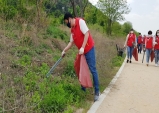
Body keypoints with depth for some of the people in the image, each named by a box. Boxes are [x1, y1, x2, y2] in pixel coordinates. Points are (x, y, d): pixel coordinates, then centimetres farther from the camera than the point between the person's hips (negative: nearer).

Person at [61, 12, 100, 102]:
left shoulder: (80, 21, -11)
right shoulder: (72, 29, 13)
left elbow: (87, 34, -18)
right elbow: (71, 42, 19)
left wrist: (82, 47, -22)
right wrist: (64, 50, 17)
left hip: (89, 49, -8)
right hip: (82, 51, 9)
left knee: (93, 70, -5)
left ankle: (97, 92, 2)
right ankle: (83, 88, 24)